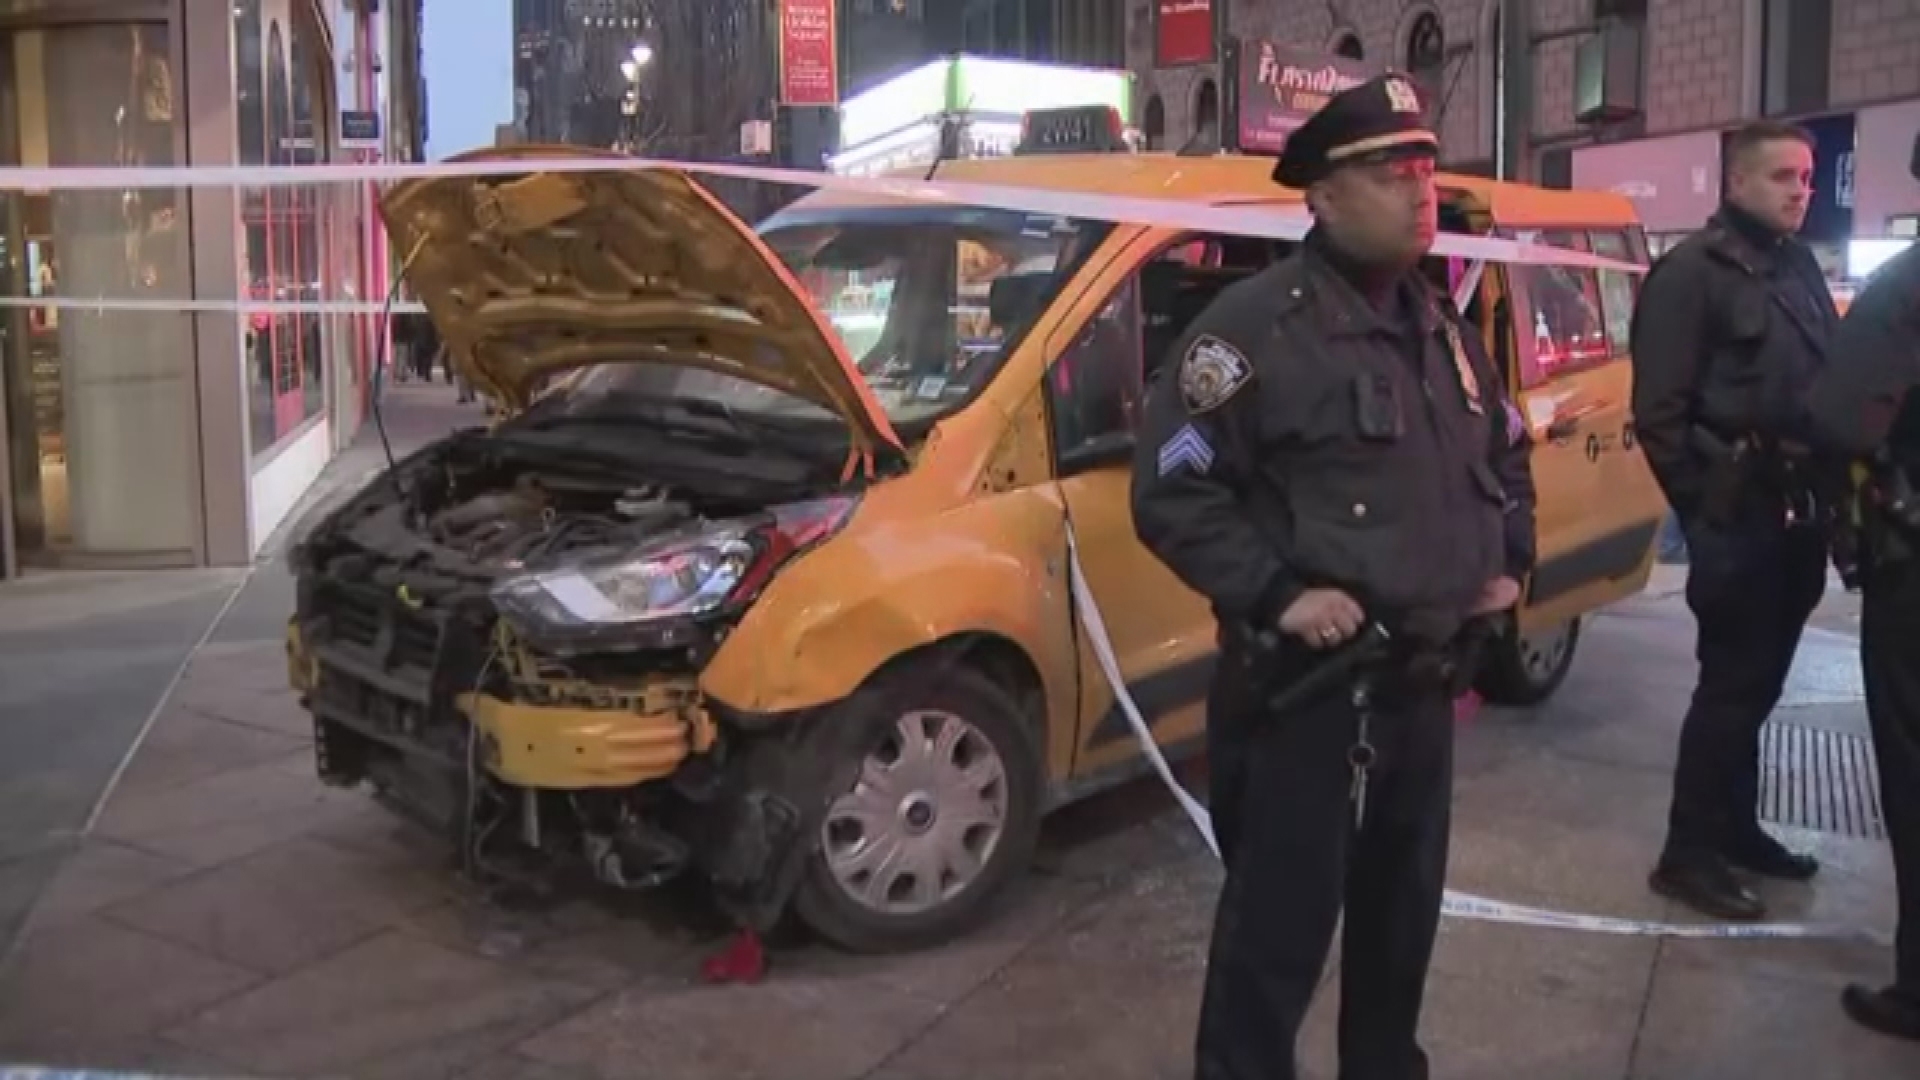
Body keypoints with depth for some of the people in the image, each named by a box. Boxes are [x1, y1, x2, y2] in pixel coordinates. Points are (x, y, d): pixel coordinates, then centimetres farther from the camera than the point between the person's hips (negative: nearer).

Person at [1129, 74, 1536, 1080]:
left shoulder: (1442, 327, 12)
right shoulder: (1254, 325, -14)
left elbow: (1506, 450, 28)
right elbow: (1172, 490, -18)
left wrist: (1510, 560, 14)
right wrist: (1276, 595, -23)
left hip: (1424, 679, 8)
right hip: (1305, 688, -8)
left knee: (1403, 909, 21)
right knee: (1279, 923, -1)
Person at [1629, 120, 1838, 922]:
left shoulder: (1800, 268, 15)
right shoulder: (1692, 271, -10)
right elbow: (1658, 410, -14)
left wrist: (1826, 490, 9)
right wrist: (1705, 506, -13)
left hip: (1796, 511, 8)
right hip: (1739, 515, -8)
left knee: (1758, 682, 15)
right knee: (1731, 684, -5)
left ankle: (1735, 827, 27)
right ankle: (1688, 853, 5)